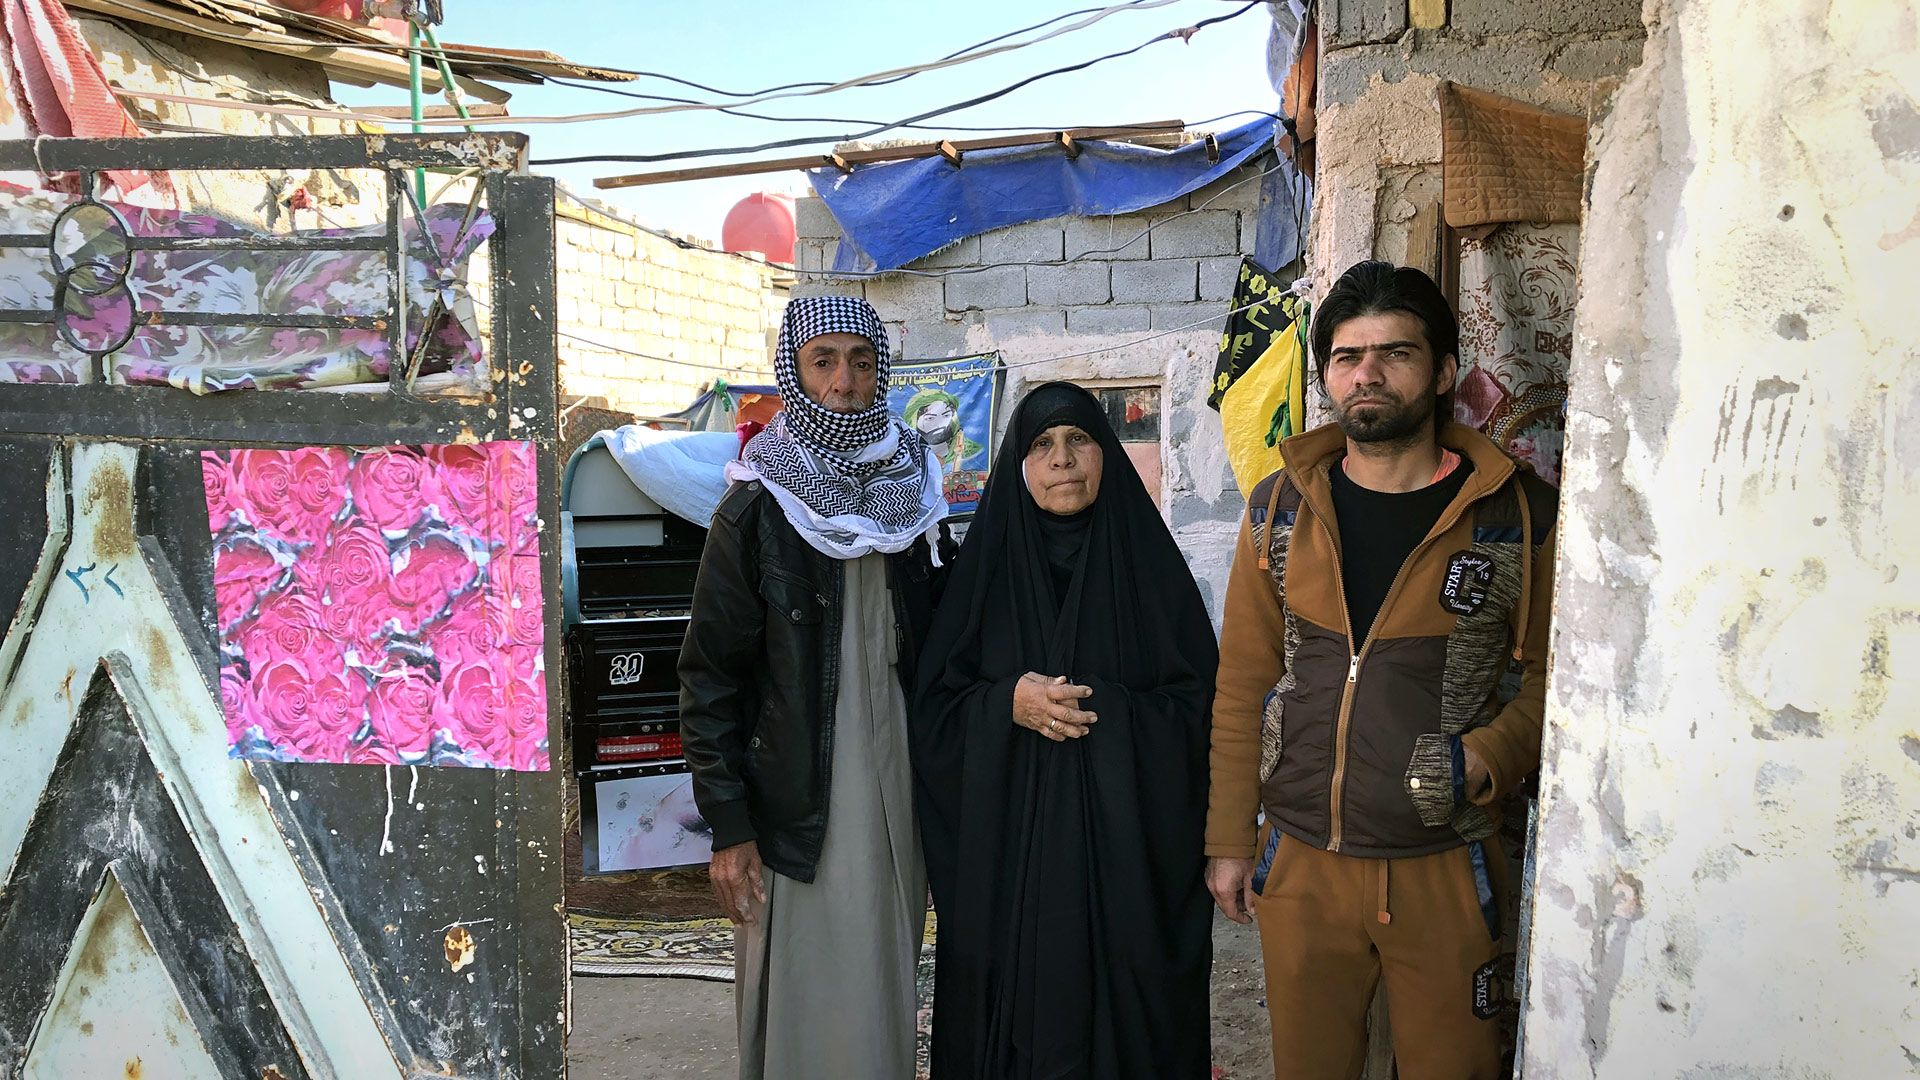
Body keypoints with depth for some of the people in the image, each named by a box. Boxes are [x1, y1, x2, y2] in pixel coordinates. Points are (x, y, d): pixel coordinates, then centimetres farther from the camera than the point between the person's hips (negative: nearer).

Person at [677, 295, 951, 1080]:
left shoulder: (903, 493, 7)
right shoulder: (758, 508, -8)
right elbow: (709, 677, -8)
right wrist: (728, 827, -12)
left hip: (897, 791, 5)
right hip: (797, 802, -5)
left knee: (885, 996, 14)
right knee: (804, 998, 2)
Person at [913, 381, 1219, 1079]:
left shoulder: (1147, 562, 2)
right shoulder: (987, 565, 5)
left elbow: (1197, 708, -1)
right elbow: (933, 708, 4)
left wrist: (1103, 708, -15)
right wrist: (1008, 703, -13)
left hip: (1125, 857, -1)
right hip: (1006, 857, 1)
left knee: (1119, 1018, 3)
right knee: (1011, 1016, 5)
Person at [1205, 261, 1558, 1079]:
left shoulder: (1518, 513, -5)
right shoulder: (1280, 508, 2)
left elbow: (1554, 677, 1)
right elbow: (1242, 684, 5)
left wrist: (1493, 757, -18)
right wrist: (1228, 841, 4)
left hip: (1443, 869, -2)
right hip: (1300, 865, 2)